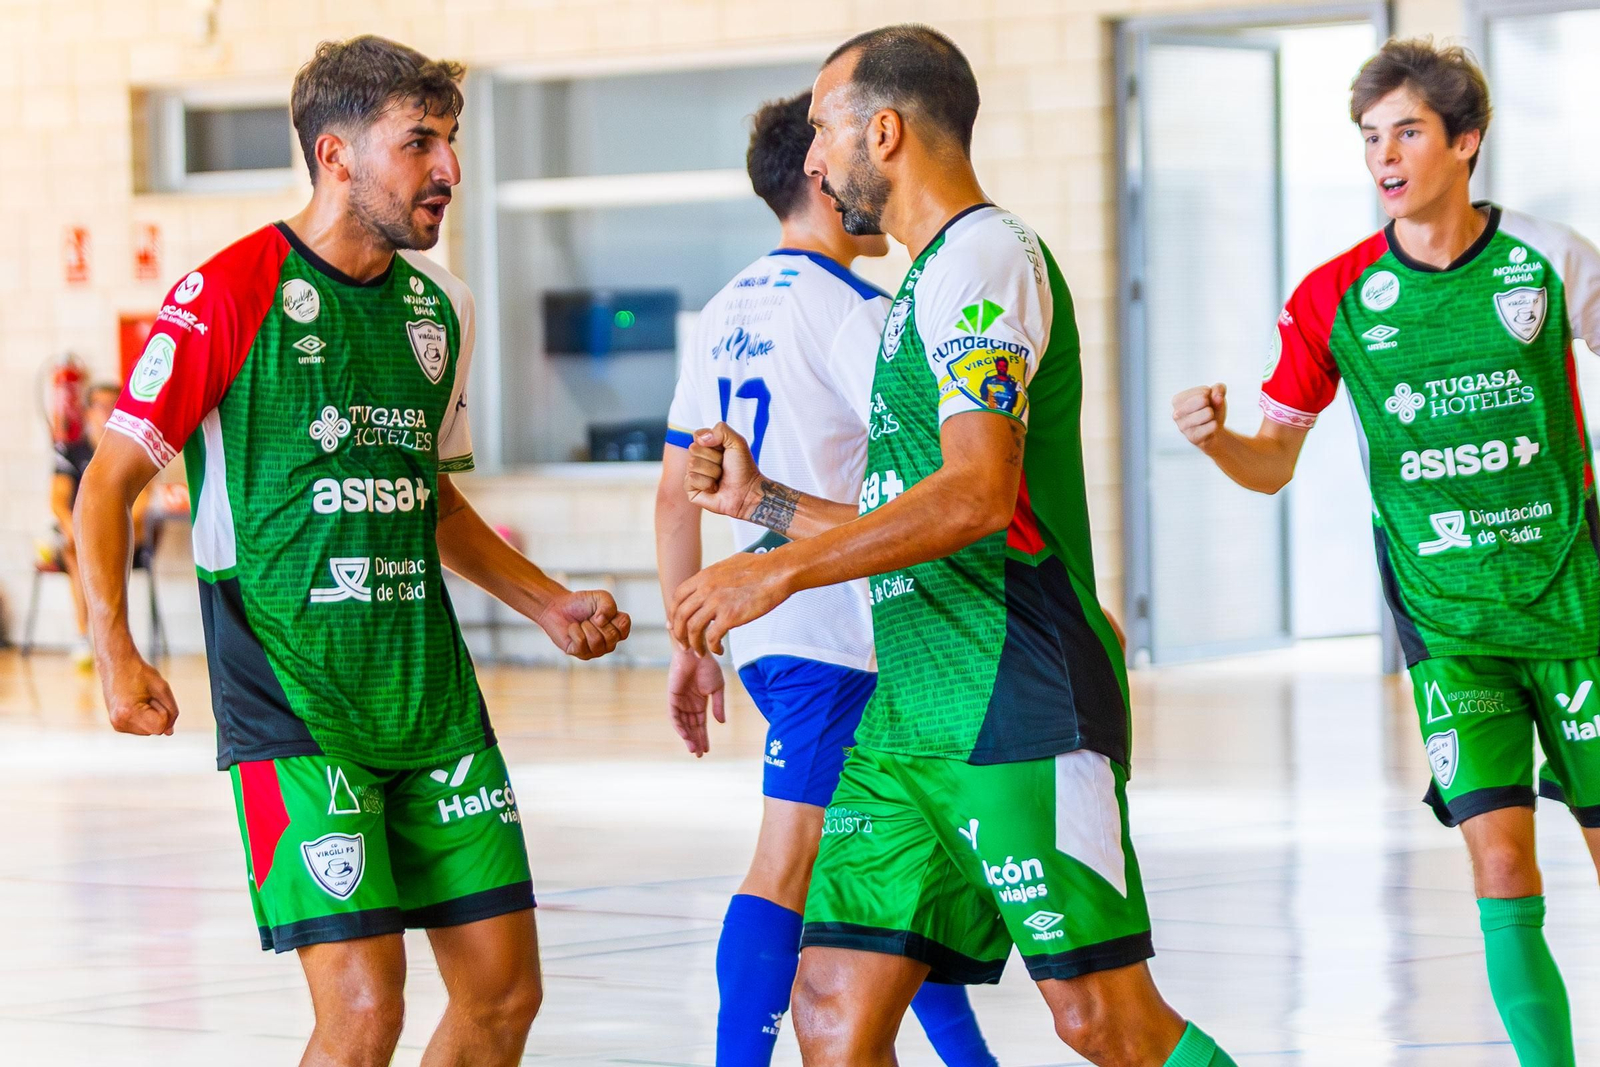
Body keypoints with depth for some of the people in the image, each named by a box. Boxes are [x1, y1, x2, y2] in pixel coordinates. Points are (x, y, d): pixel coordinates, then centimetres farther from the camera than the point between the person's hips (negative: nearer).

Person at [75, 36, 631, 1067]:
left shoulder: (441, 306, 12)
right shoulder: (230, 295, -9)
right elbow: (111, 479, -6)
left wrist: (550, 605, 15)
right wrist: (117, 652, -19)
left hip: (432, 699, 7)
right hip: (291, 702, -7)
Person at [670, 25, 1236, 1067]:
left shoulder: (986, 257, -8)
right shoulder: (933, 279, 23)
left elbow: (977, 494, -22)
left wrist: (776, 573, -19)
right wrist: (763, 499, 23)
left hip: (1020, 710, -9)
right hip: (911, 713, 9)